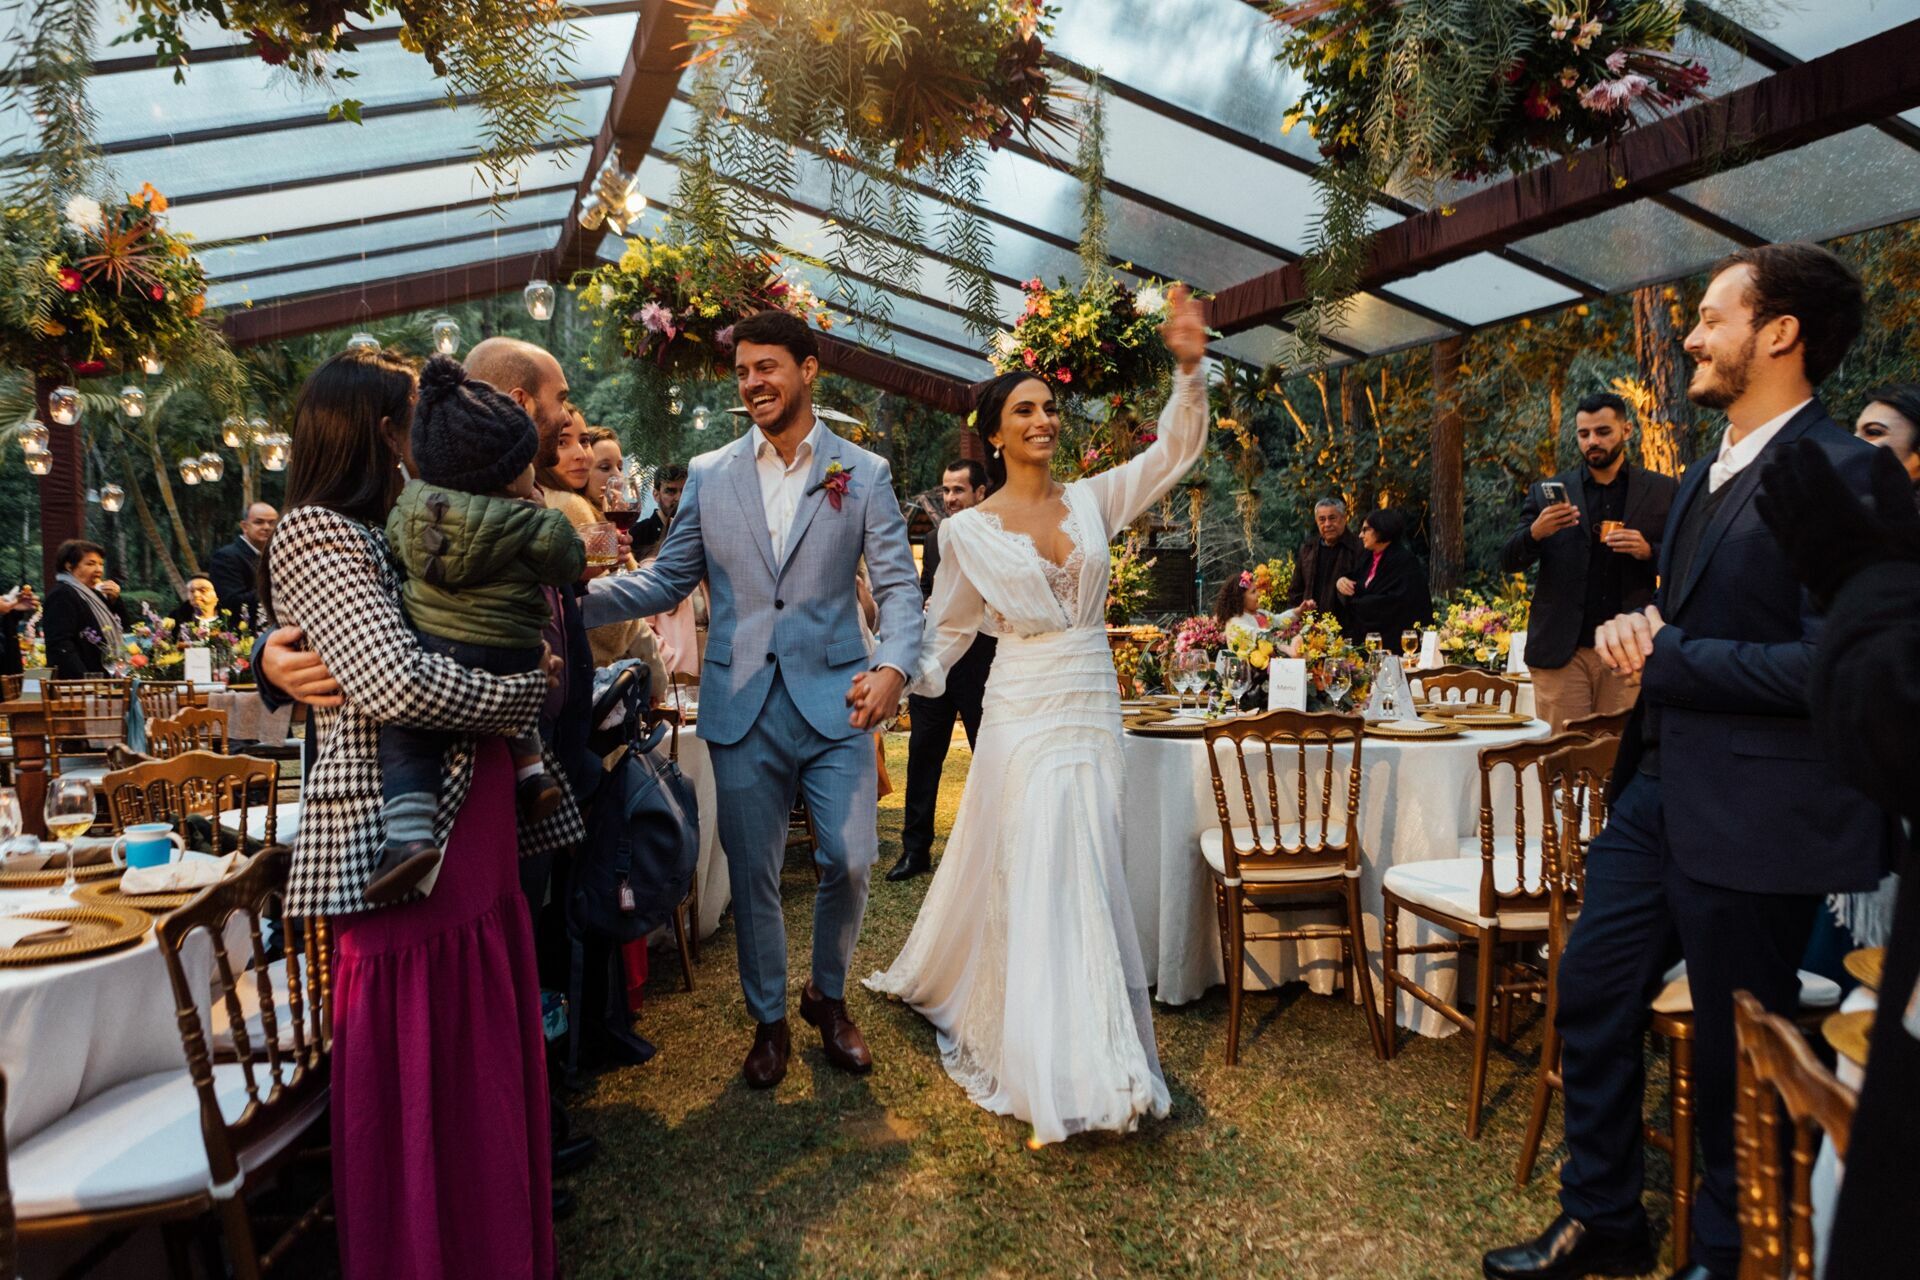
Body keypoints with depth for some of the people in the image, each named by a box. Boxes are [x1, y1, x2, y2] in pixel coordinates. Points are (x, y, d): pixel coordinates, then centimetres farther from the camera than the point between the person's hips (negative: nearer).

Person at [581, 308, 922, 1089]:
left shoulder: (864, 474, 3)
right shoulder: (708, 476, 8)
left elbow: (899, 587, -2)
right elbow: (665, 582, 8)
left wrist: (892, 665, -20)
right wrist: (572, 598, -7)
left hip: (834, 700, -1)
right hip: (742, 708, 2)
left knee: (849, 863, -1)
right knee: (752, 875, 9)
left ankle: (828, 997, 29)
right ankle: (768, 1019, 32)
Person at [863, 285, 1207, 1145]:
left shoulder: (1093, 500, 6)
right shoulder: (968, 531, -1)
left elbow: (1176, 452, 0)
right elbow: (945, 632, 5)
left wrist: (1190, 370, -14)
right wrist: (902, 683, -10)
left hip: (1093, 713, 3)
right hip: (1024, 716, -3)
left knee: (1081, 879, 11)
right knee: (1039, 881, -2)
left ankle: (1090, 1047, 31)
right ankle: (1066, 1072, 12)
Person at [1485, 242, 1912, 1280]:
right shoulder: (1706, 476, 14)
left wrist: (1665, 658, -16)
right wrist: (1635, 627, 1)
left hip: (1755, 814, -8)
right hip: (1661, 788, 9)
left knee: (1733, 1054, 10)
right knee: (1591, 997, 15)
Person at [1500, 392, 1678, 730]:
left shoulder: (1662, 491, 8)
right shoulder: (1547, 492, 7)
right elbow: (1508, 563, 4)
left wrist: (1648, 552, -12)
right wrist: (1536, 532, -16)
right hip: (1561, 652, 0)